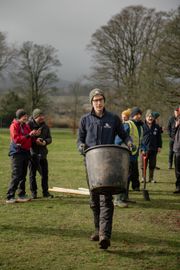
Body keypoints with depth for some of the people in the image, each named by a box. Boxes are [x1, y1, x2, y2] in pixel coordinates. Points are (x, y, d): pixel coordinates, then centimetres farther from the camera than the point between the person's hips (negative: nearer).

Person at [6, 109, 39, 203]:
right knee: (16, 176, -10)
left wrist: (34, 135, -1)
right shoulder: (14, 126, -8)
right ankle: (10, 197, -7)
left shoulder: (26, 126, 15)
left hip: (26, 152, 8)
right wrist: (28, 135, -21)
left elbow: (30, 139, 18)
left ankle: (22, 195, 17)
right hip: (17, 153, -8)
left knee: (23, 175, 10)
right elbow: (16, 139, -18)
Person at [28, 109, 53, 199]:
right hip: (32, 153, -4)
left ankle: (45, 192, 17)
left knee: (45, 173, 7)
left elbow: (49, 138, 9)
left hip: (42, 153, 4)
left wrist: (45, 142, -13)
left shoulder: (45, 126, 8)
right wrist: (34, 140, -22)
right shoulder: (29, 125, -7)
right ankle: (33, 192, 14)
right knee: (32, 173, 4)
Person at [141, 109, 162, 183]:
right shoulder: (143, 126, -1)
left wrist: (159, 146, 4)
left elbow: (159, 138, 11)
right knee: (144, 164, 4)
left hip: (153, 149, 2)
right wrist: (142, 148, -6)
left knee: (152, 164, 8)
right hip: (145, 149, -2)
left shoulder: (156, 127, 6)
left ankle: (151, 178, 19)